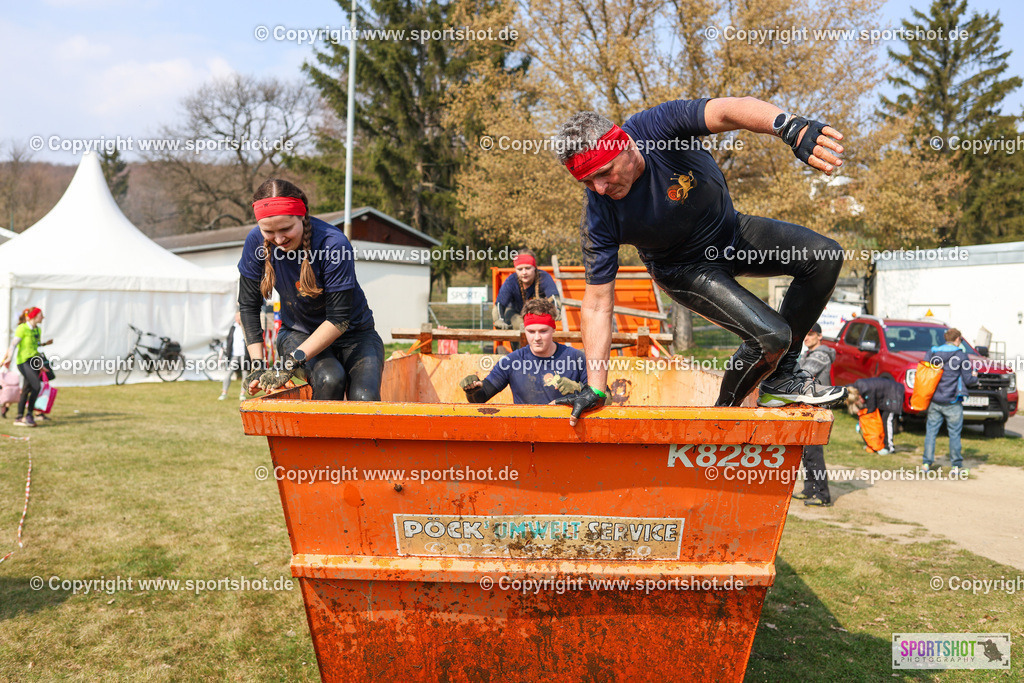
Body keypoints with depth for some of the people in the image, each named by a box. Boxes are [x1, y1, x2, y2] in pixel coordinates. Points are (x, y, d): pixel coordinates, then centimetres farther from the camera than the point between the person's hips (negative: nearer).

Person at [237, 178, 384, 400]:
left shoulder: (333, 244, -27)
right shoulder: (256, 242, -15)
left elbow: (339, 319, -24)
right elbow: (248, 305, -3)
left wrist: (291, 363, -28)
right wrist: (258, 365, -12)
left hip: (353, 335, -2)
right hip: (298, 334, 2)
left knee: (365, 398, -29)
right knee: (330, 379, -31)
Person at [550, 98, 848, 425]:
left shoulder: (657, 126, -31)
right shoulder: (599, 216, -30)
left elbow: (728, 110, -48)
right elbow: (597, 303, -24)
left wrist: (792, 127, -68)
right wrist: (595, 389, -24)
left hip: (731, 231, 4)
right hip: (686, 271, -4)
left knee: (825, 257, -9)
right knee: (770, 335, -22)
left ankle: (782, 376, 5)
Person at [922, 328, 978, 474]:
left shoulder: (932, 353, 5)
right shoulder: (961, 356, -6)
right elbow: (968, 380, -4)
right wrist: (975, 376, 18)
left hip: (934, 401, 3)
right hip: (952, 402, -3)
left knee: (931, 431, 8)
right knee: (954, 433, 4)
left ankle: (927, 462, 8)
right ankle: (956, 465, 9)